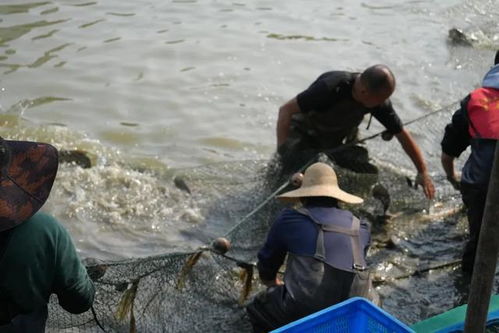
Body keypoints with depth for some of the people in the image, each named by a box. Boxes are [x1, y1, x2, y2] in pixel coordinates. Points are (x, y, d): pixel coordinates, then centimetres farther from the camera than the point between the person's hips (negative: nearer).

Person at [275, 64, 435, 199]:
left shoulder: (379, 101, -21)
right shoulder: (332, 88, -37)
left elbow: (403, 135, -8)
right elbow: (286, 110, -31)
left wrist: (423, 172, -7)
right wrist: (282, 149, -39)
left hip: (338, 140, 5)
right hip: (304, 134, -5)